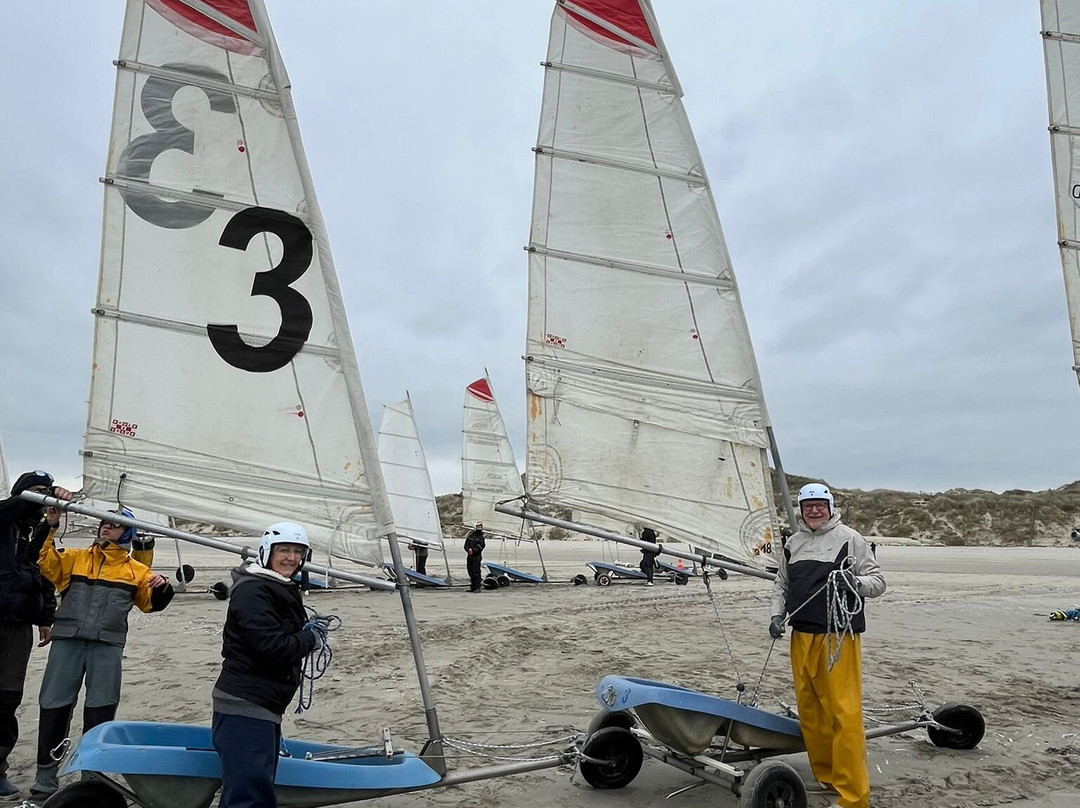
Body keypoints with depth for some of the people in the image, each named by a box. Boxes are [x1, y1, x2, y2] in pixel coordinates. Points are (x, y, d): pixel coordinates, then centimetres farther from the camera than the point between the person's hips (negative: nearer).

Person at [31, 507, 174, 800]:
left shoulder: (136, 570, 12)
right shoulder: (74, 557, 13)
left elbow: (152, 603, 12)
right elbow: (44, 562, -1)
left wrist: (162, 588, -11)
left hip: (108, 647, 0)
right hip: (67, 642, 0)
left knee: (100, 711, 5)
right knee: (54, 707, 5)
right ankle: (46, 779, 18)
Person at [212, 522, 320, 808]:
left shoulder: (283, 590, 17)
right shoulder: (252, 591, -15)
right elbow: (272, 647, -23)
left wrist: (307, 631, 5)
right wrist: (310, 640, -8)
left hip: (265, 708, 10)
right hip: (243, 708, -10)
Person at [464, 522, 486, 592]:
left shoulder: (481, 538, 0)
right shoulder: (470, 536, 12)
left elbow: (481, 547, -11)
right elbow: (466, 545, 9)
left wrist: (473, 551, -21)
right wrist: (469, 549, -12)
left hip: (477, 557, -5)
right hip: (469, 556, 5)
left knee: (476, 572, -9)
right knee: (471, 572, 10)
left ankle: (478, 587, -6)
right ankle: (473, 587, 20)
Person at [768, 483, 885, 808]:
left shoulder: (849, 539, -1)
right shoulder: (793, 543, 14)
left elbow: (877, 581, 0)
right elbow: (781, 584, 22)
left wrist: (855, 582, -20)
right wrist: (777, 615, 8)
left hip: (838, 637, -5)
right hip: (802, 637, 5)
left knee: (845, 714, -7)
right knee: (809, 710, 10)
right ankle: (825, 778, 24)